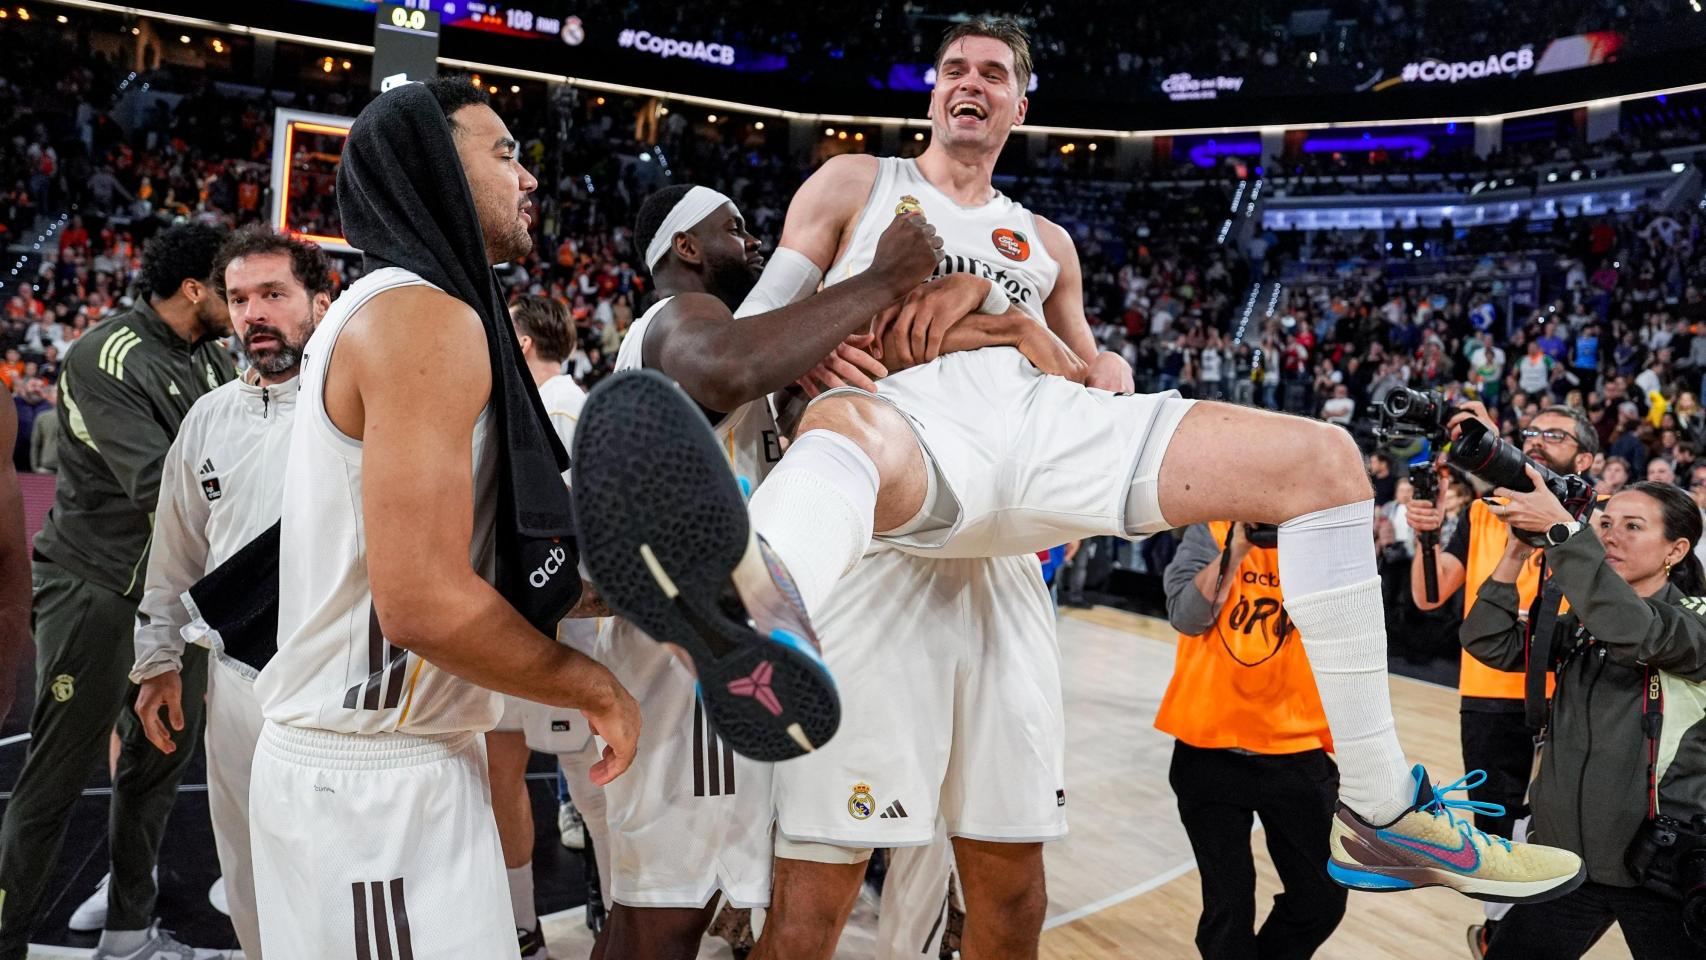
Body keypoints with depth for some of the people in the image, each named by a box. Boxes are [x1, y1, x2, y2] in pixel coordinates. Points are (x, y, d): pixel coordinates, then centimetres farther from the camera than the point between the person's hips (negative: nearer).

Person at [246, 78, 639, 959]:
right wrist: (597, 690, -12)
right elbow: (424, 603, -26)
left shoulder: (381, 308, 15)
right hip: (379, 782, -10)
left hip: (340, 751, 10)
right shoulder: (428, 316, -17)